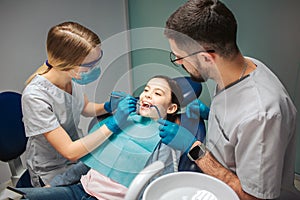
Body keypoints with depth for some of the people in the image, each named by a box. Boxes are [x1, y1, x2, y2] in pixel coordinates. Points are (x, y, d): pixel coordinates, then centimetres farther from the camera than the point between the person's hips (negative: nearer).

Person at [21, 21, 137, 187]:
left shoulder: (72, 75, -13)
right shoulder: (35, 96, -30)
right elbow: (70, 152, -28)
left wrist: (107, 107, -12)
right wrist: (113, 123, -30)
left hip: (79, 149, 6)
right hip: (52, 172, -5)